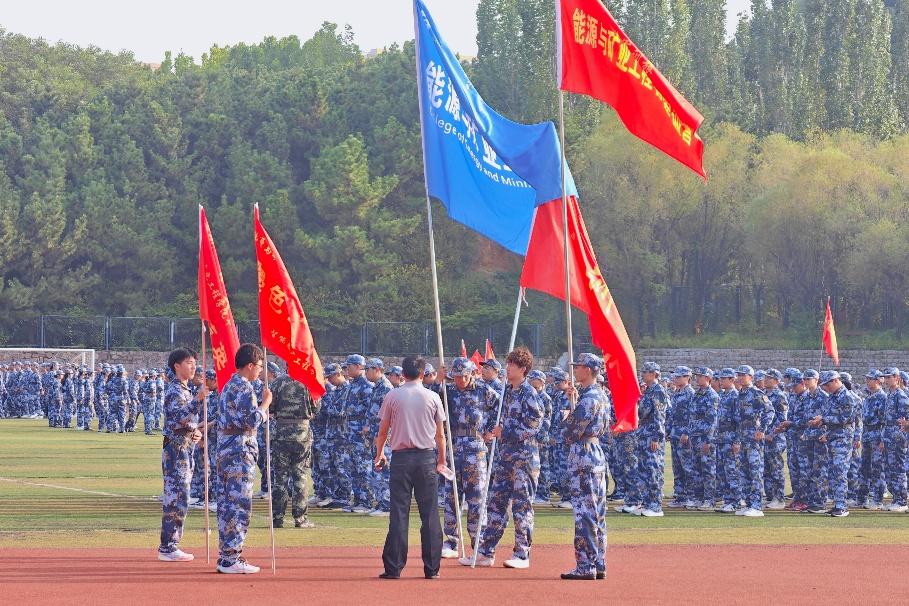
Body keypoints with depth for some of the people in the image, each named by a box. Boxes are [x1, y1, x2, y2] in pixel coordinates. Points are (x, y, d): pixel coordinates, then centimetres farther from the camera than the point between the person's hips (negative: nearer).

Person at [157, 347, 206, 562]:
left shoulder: (185, 390, 18)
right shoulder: (174, 391, -12)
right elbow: (179, 419, -26)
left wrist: (195, 432, 8)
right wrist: (198, 400, -33)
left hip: (184, 449, 10)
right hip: (176, 449, -10)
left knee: (177, 498, 11)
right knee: (176, 498, -11)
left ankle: (169, 545, 15)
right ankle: (168, 547, -10)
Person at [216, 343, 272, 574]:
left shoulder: (229, 386, 17)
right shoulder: (244, 388, -14)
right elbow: (253, 420, -20)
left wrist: (261, 413, 21)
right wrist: (266, 402, -8)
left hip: (225, 450, 10)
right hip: (240, 452, -10)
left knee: (227, 503, 12)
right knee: (239, 503, -8)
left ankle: (225, 555, 15)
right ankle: (231, 559, -8)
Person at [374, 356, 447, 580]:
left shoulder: (392, 396, -1)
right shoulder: (432, 397, 1)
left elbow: (383, 431, 5)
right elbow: (440, 434, 4)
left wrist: (379, 455, 21)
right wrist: (441, 460, 16)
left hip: (401, 458, 0)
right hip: (426, 458, 1)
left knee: (399, 513, 0)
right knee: (430, 514, 4)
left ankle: (394, 567, -4)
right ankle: (432, 568, 3)